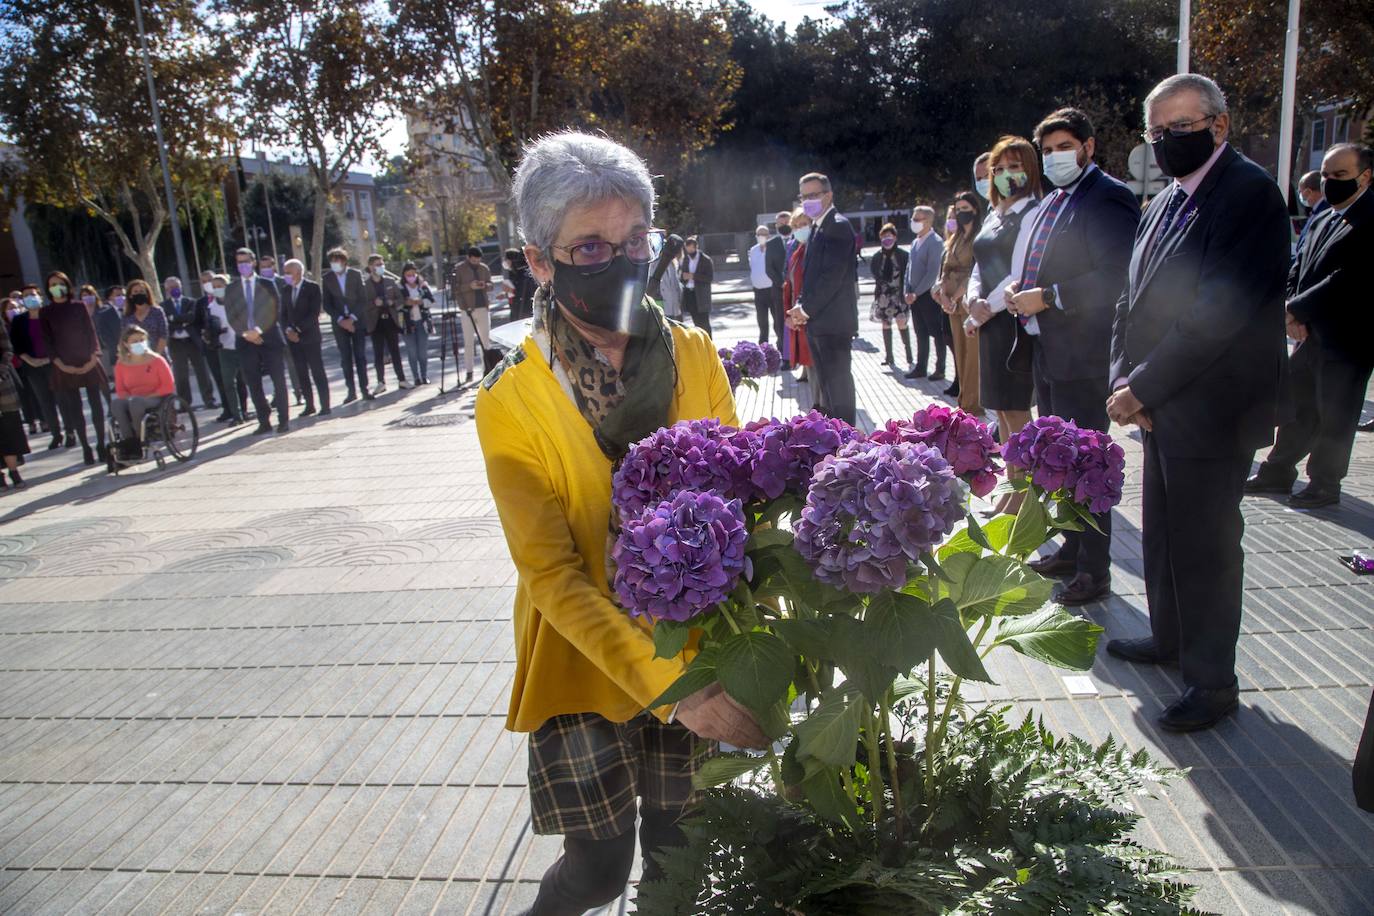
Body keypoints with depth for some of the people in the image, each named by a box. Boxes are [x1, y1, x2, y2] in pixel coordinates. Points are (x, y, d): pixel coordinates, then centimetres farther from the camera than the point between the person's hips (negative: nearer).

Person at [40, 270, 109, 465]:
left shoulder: (78, 306, 7)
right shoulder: (46, 313, 5)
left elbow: (91, 332, 4)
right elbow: (47, 341, 2)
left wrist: (93, 358, -8)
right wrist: (61, 365, -9)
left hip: (88, 364, 1)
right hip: (65, 367, 0)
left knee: (96, 404, -1)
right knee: (75, 409, 0)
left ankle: (101, 444, 6)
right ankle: (86, 447, 4)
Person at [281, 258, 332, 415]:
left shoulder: (312, 287, -6)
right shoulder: (285, 289, 10)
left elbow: (314, 312, -12)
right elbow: (284, 312, 10)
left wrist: (298, 329, -16)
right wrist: (289, 329, -7)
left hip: (310, 336, -5)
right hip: (292, 337, 5)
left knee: (318, 372, -3)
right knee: (301, 373, 7)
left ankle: (325, 406, 1)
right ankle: (309, 405, 13)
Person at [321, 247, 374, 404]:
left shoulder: (356, 274, 0)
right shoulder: (327, 279, 3)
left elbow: (363, 299, -2)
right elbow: (327, 305, 3)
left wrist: (352, 318, -10)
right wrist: (341, 320, -9)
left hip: (356, 321, -1)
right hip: (339, 323, 1)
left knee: (360, 356, -3)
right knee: (345, 358, 0)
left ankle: (364, 389, 1)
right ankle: (351, 391, 4)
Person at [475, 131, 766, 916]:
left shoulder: (695, 356, -6)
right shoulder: (511, 400, -15)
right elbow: (553, 576, -18)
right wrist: (670, 688, -28)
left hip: (698, 651, 3)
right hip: (585, 664, -2)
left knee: (678, 846, 15)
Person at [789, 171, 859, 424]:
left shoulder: (838, 226, -12)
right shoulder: (818, 228, 17)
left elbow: (833, 275, -19)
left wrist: (806, 308, -14)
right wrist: (801, 306, 6)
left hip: (834, 321, -9)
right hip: (817, 321, 9)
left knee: (838, 382, -4)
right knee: (826, 383, 15)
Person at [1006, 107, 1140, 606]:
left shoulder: (1108, 197, -11)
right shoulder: (1051, 203, 17)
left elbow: (1115, 277, -22)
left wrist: (1047, 297, -20)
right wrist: (1020, 289, 4)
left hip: (1081, 355, -10)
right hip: (1046, 352, 10)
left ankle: (1094, 571, 8)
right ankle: (1071, 549, 33)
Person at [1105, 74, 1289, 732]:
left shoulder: (1248, 193, -14)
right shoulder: (1165, 203, 13)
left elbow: (1220, 313, -23)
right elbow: (1133, 301, 12)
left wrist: (1143, 387, -20)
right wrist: (1123, 379, -3)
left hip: (1212, 410, -8)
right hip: (1162, 406, 8)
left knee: (1205, 544, 1)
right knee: (1163, 533, 19)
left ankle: (1211, 681, 17)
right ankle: (1169, 638, 37)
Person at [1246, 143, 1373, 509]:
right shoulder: (1322, 221, 13)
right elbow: (1297, 270, 12)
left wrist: (1296, 309, -17)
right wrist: (1294, 312, -4)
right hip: (1311, 335, 8)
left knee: (1334, 417, 4)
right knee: (1297, 408, 16)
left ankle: (1325, 486, 17)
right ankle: (1278, 473, 26)